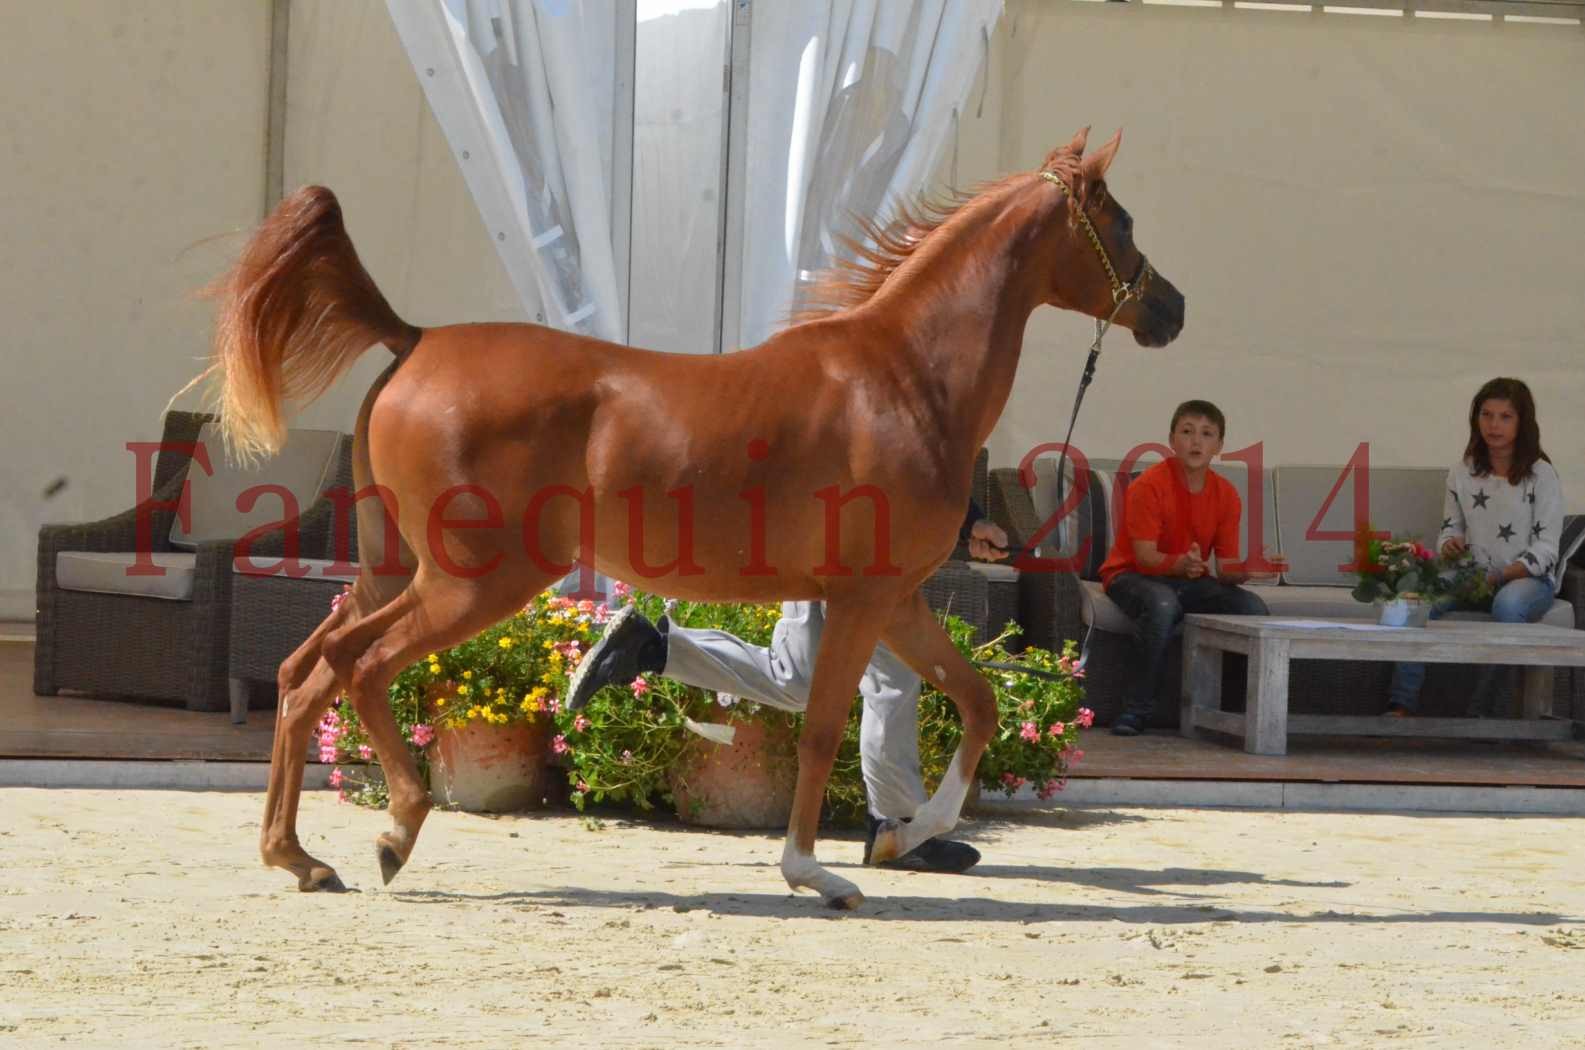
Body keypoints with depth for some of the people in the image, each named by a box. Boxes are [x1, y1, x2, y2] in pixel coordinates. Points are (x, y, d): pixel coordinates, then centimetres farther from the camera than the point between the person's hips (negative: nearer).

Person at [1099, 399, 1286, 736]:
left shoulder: (1225, 494, -1)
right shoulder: (1149, 486, -16)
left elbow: (1225, 568, -3)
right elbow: (1145, 556, -22)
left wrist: (1250, 570, -26)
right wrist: (1181, 563, -42)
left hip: (1188, 581, 5)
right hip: (1132, 576, -5)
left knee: (1252, 607, -20)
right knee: (1163, 604, -40)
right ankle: (1139, 708, -29)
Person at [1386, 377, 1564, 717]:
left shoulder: (1540, 475, -5)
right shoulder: (1462, 473, 8)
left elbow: (1545, 549, -9)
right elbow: (1450, 528, 16)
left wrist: (1498, 577, -22)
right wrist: (1450, 545, -10)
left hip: (1528, 578, -4)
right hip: (1473, 576, 4)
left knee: (1507, 603, -40)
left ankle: (1479, 712, -34)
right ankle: (1401, 706, -29)